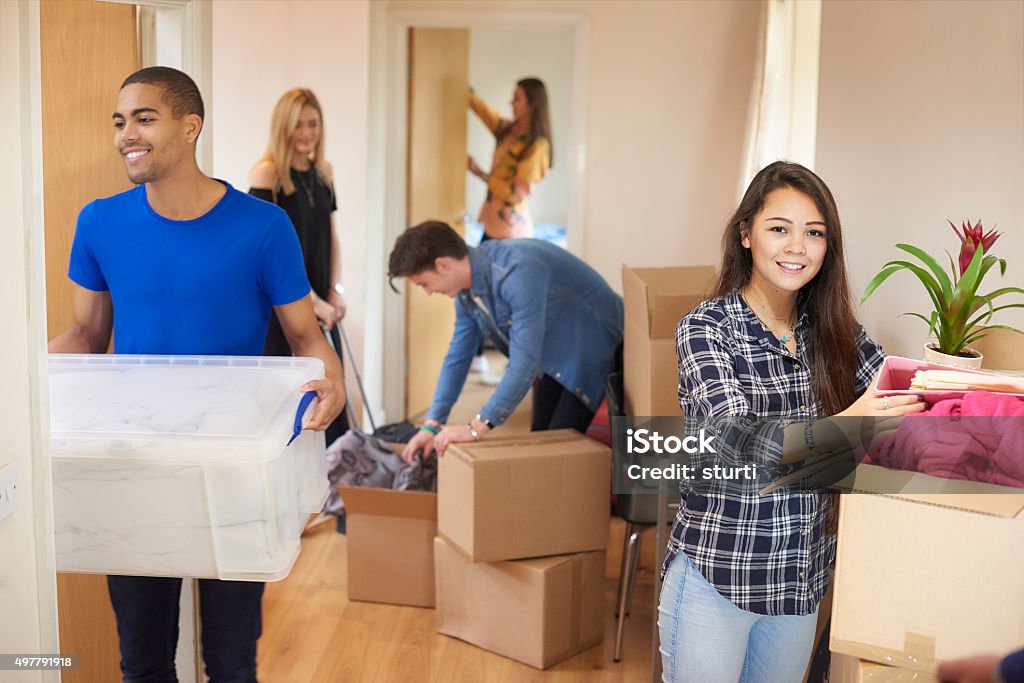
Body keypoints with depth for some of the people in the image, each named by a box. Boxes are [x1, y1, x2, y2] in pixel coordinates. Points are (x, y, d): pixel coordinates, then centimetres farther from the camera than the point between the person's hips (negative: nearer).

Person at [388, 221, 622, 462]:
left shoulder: (518, 272, -35)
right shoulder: (468, 284, -7)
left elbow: (525, 361, -37)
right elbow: (458, 355, 2)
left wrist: (477, 428, -35)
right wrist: (431, 425, -3)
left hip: (593, 347, -8)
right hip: (555, 353, 8)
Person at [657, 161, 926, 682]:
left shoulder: (833, 329, 3)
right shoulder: (706, 327, -12)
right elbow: (736, 440, -25)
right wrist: (841, 427, -40)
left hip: (802, 577, 5)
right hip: (716, 575, -5)